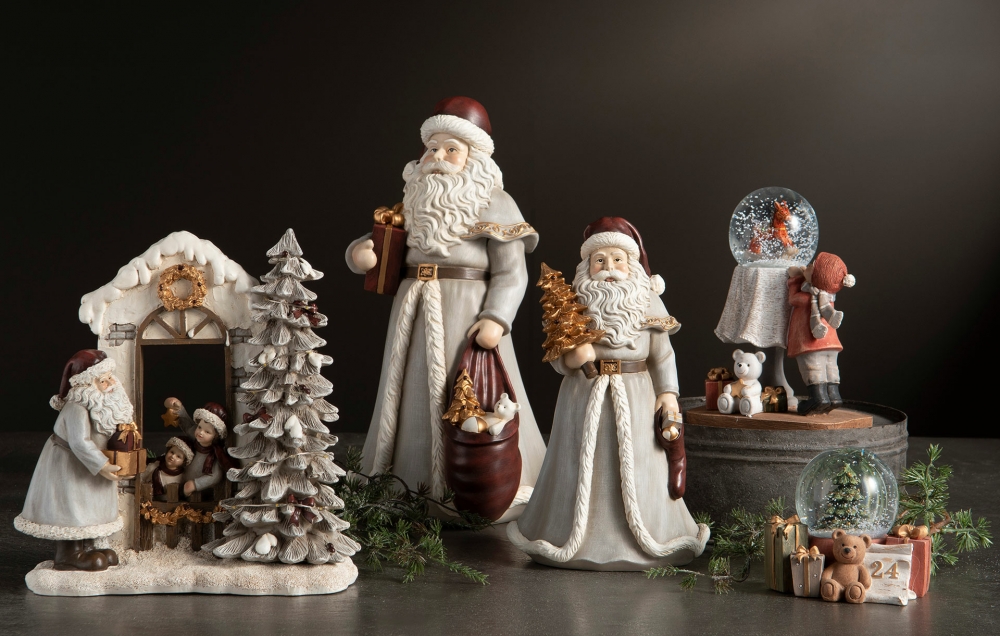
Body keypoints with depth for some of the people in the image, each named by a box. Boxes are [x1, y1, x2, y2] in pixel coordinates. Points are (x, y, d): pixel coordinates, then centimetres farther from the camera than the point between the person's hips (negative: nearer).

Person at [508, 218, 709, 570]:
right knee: (584, 468, 4)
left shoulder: (648, 302, 2)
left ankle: (643, 540, 13)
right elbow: (556, 357, 3)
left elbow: (662, 354, 4)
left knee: (634, 471, 2)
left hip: (635, 398, 0)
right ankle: (578, 538, 16)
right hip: (584, 398, 0)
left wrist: (668, 392, -5)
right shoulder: (575, 303, 2)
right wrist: (570, 359, -18)